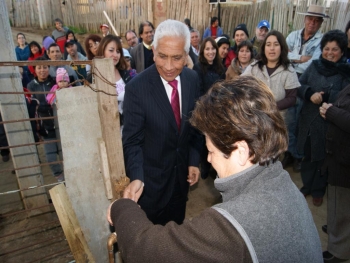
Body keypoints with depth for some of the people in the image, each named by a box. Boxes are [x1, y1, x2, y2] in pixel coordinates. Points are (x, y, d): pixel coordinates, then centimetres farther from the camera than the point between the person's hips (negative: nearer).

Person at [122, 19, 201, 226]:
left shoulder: (193, 79, -8)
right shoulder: (137, 87, -23)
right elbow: (132, 140, -20)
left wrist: (194, 160, 2)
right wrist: (136, 177, -34)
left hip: (182, 172, 4)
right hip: (151, 176, -4)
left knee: (177, 228, 25)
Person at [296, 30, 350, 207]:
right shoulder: (314, 66, 4)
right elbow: (299, 86, 0)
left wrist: (325, 96, -29)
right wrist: (310, 94, -19)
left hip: (330, 123, -3)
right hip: (308, 119, 3)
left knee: (323, 157, 11)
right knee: (308, 155, 15)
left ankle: (318, 190, 32)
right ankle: (307, 185, 36)